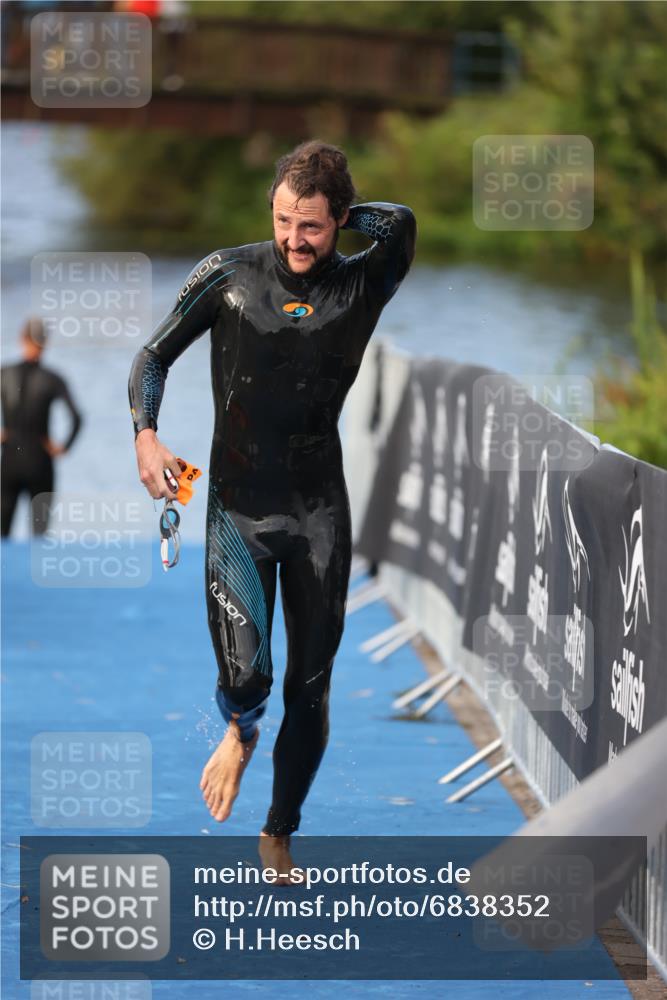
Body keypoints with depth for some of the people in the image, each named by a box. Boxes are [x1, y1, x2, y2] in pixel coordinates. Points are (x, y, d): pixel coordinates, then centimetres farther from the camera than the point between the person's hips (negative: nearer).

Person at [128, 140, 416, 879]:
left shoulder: (362, 286, -4)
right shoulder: (228, 275, -4)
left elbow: (400, 223, -27)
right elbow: (153, 356, 5)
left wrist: (343, 219, -9)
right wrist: (145, 434, -11)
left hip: (320, 513, 1)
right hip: (238, 509, -1)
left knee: (309, 691, 7)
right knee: (244, 674, -18)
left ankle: (279, 837, 29)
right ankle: (240, 733, 21)